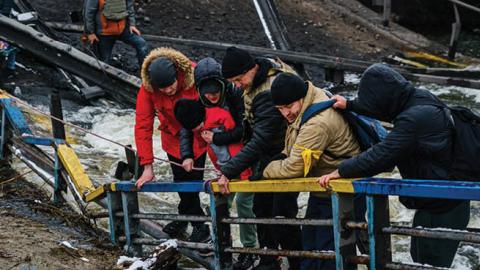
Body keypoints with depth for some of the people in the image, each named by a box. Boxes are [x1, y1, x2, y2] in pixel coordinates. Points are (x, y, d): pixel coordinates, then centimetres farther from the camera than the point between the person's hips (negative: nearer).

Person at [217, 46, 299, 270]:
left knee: (282, 216, -9)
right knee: (262, 209, 15)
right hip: (265, 157, 10)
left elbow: (260, 141, -35)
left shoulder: (269, 93, -32)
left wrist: (229, 171, -36)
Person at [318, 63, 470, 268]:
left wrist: (340, 171, -17)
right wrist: (350, 105, 19)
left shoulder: (412, 121, -31)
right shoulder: (420, 98, -1)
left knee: (430, 263, 2)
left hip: (441, 211, -10)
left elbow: (379, 157, -29)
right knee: (418, 254, 24)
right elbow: (387, 108, 18)